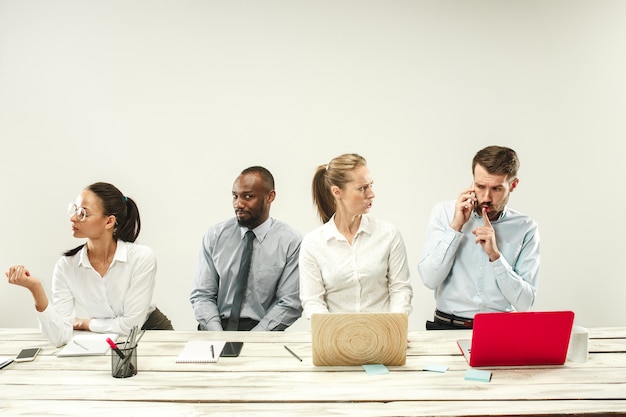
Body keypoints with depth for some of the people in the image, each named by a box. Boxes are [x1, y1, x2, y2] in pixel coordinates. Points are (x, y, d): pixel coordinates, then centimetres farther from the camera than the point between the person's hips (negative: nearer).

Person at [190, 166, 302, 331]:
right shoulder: (214, 235, 5)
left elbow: (290, 304, -3)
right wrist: (219, 337, -12)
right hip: (218, 327, 2)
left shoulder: (290, 241, -1)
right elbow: (202, 295, 4)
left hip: (262, 332, -2)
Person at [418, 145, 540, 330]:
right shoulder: (444, 212, 3)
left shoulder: (526, 228, 2)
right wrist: (455, 227, -10)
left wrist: (495, 255, -12)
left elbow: (524, 303, -3)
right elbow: (430, 279, -6)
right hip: (449, 326, -1)